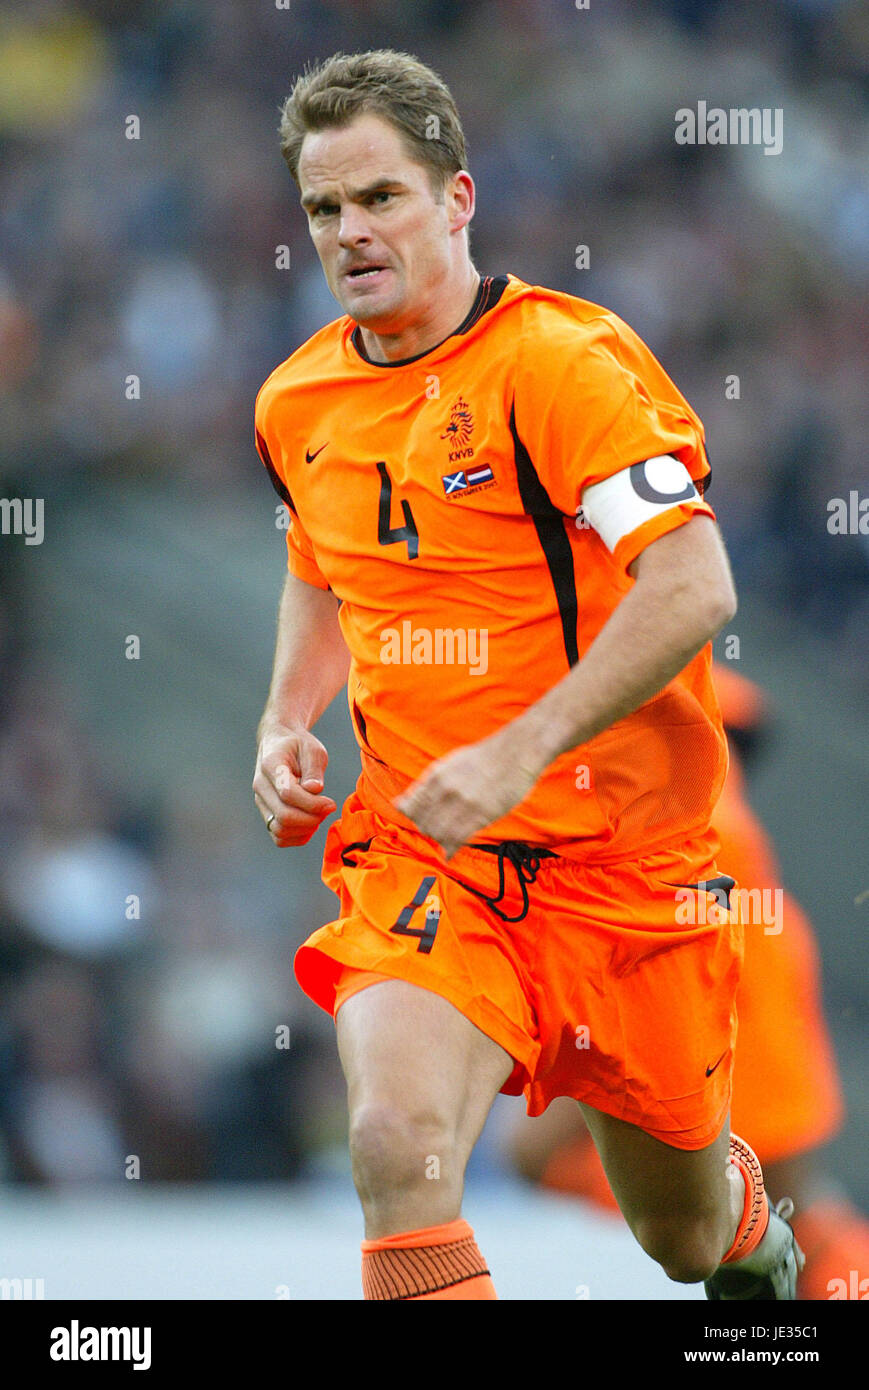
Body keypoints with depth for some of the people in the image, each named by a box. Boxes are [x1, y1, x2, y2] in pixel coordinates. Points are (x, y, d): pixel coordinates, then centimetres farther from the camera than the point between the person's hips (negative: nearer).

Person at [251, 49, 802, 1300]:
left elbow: (695, 588, -25)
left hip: (621, 856, -3)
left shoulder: (564, 360, -15)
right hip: (419, 857, 3)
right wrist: (287, 721, 9)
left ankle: (753, 1231, 52)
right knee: (399, 1148, -27)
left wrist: (518, 752, -32)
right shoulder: (298, 403, 6)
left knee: (684, 1234, 14)